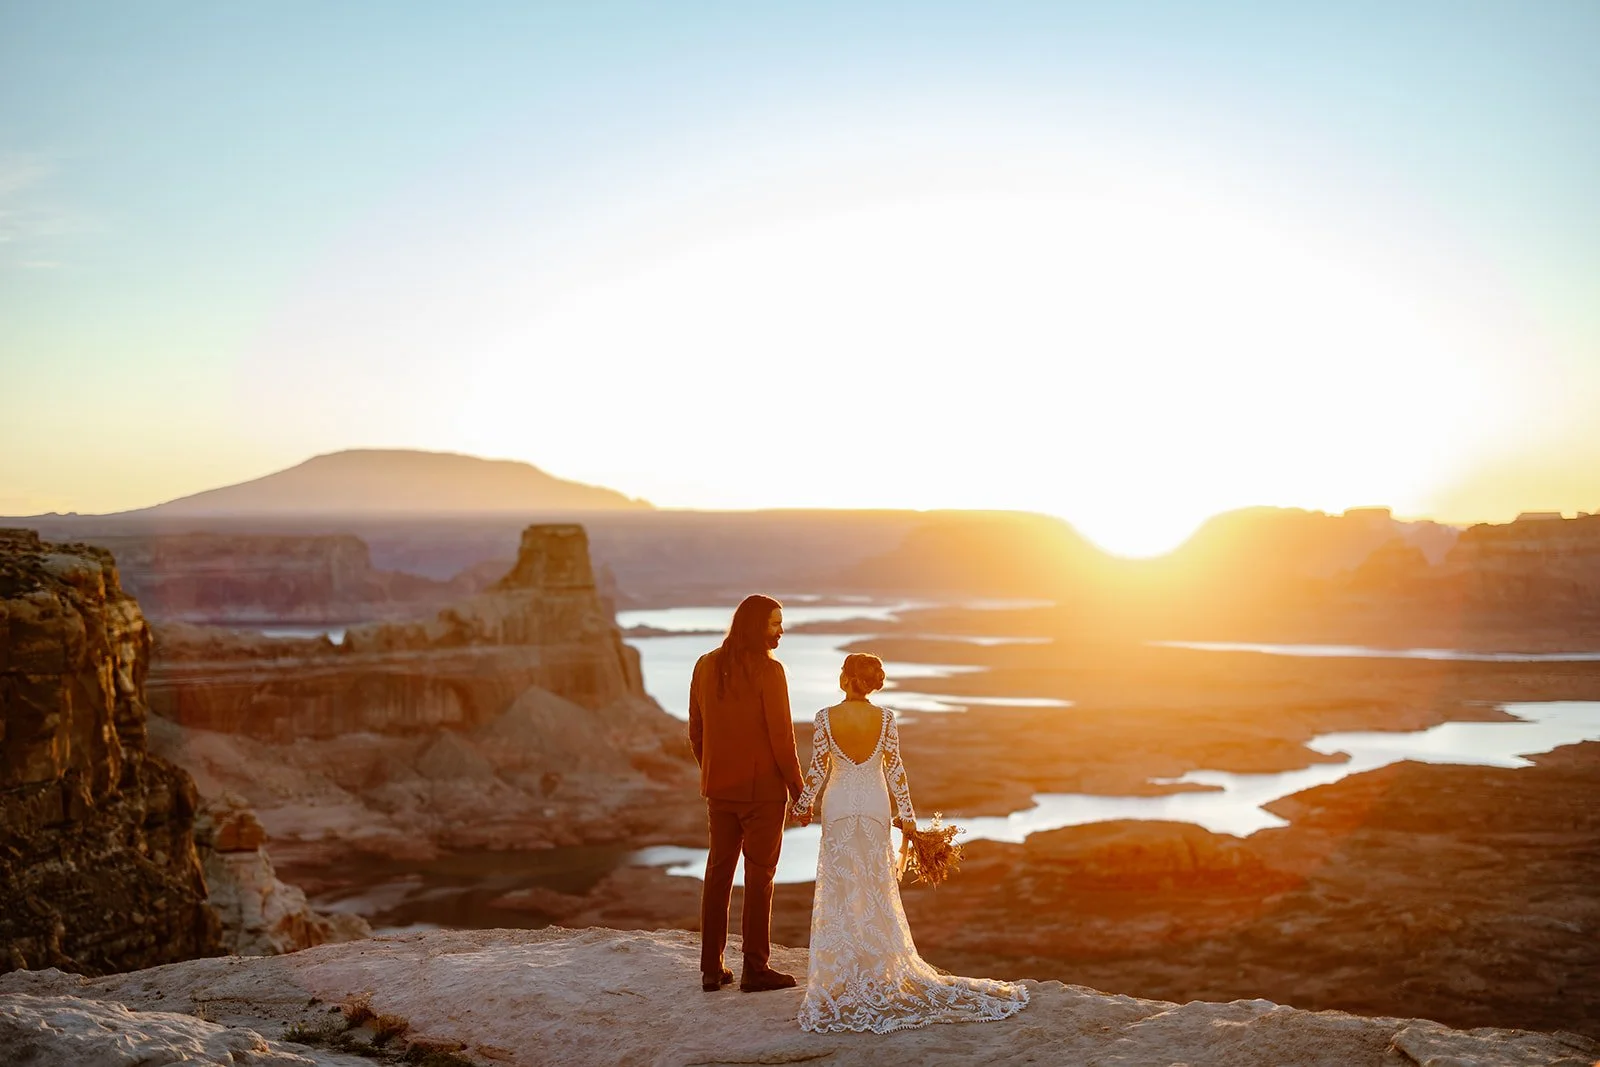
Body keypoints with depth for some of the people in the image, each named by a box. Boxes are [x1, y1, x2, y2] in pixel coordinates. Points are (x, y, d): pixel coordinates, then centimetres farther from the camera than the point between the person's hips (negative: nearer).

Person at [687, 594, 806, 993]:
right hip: (762, 789, -6)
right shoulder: (768, 671, -14)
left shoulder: (705, 666, 5)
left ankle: (712, 968, 16)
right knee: (759, 876, 2)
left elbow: (695, 732, 10)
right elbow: (781, 737, -15)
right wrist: (798, 789, -7)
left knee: (718, 872, 12)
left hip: (719, 789, 6)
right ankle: (755, 969, 7)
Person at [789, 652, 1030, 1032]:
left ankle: (845, 970, 11)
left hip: (838, 807, -2)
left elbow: (817, 769, -7)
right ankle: (883, 967, 18)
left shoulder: (826, 717, -13)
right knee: (877, 888, 12)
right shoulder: (885, 718, -8)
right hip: (875, 807, 2)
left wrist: (803, 804, 8)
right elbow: (894, 769, -4)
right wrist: (906, 812, 4)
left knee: (840, 889, 8)